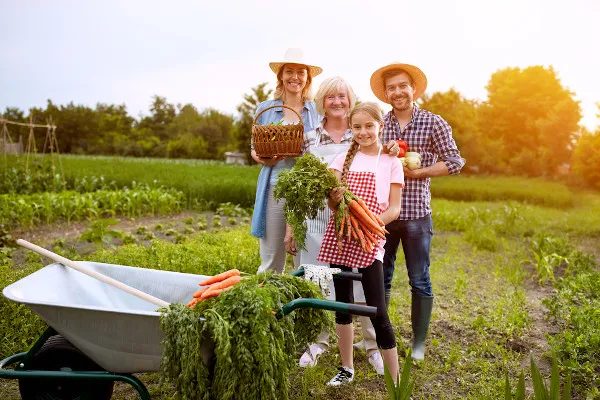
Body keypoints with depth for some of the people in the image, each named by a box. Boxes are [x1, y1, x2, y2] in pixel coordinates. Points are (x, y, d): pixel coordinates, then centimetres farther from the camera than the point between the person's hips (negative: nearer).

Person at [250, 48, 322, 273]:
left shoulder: (317, 111, 8)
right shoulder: (265, 109, 10)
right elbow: (254, 149, 15)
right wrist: (262, 158, -8)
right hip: (274, 188, 1)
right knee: (270, 261, 5)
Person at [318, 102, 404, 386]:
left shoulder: (391, 162, 2)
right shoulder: (343, 159, 9)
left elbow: (394, 208, -2)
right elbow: (333, 203, 4)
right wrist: (334, 199, -20)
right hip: (340, 237, 3)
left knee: (377, 311, -7)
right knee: (342, 304, 11)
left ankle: (395, 379, 6)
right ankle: (346, 368, 27)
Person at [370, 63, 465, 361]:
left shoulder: (433, 123, -2)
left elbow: (455, 162, -4)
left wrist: (418, 172, -13)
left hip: (416, 213, -2)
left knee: (419, 281, 8)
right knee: (379, 278, 12)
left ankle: (418, 343, 23)